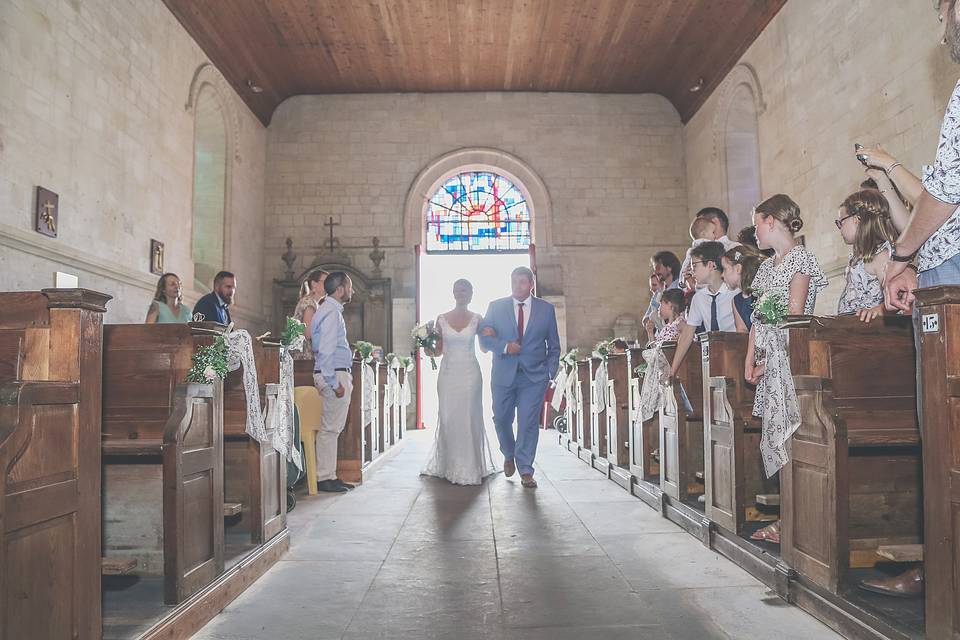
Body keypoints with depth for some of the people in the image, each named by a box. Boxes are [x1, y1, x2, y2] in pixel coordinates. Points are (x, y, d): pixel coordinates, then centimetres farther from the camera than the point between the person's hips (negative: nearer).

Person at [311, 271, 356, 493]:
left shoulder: (330, 310, 18)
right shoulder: (332, 313, -14)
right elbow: (326, 350, -21)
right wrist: (335, 383, -22)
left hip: (337, 374, 11)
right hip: (334, 375, -11)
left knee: (333, 428, 13)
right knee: (330, 428, -5)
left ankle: (329, 476, 19)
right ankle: (325, 478, 0)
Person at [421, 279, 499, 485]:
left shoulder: (477, 319, 4)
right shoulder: (442, 319, 7)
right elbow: (439, 349, 12)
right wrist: (430, 351, -7)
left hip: (470, 374, -1)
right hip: (448, 373, 1)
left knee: (469, 418, -1)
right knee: (448, 419, 2)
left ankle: (470, 469, 7)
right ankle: (449, 466, 15)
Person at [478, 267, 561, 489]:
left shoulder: (546, 309, 7)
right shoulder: (496, 307, 6)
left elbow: (554, 346, 10)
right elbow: (484, 337, 2)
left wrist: (550, 372, 1)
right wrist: (504, 346, -15)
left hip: (534, 376, -1)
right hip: (503, 375, 1)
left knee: (529, 422, -4)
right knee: (501, 419, 10)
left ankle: (525, 471, 4)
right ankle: (509, 455, 37)